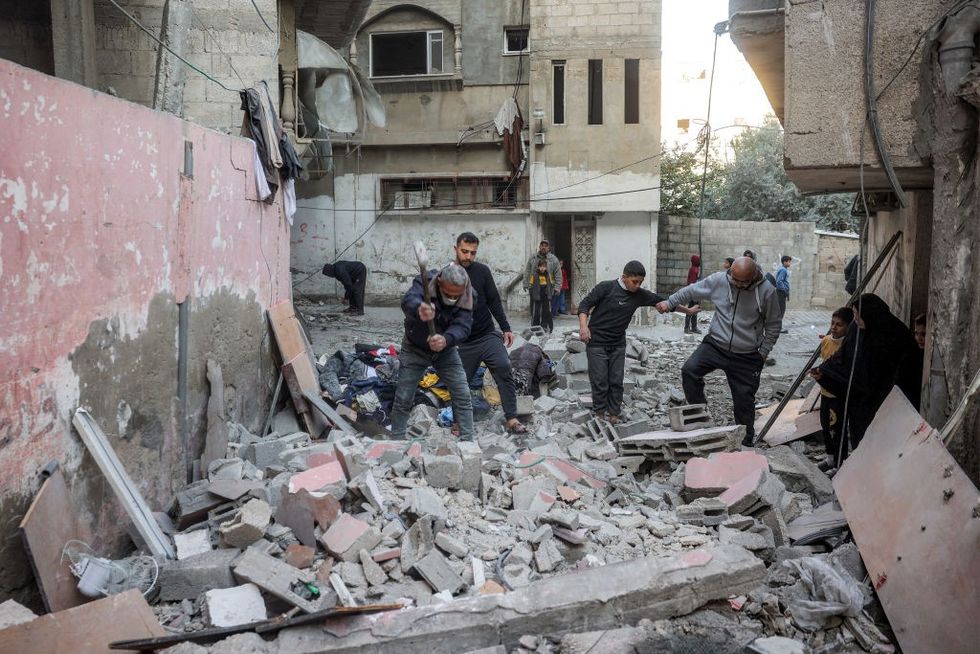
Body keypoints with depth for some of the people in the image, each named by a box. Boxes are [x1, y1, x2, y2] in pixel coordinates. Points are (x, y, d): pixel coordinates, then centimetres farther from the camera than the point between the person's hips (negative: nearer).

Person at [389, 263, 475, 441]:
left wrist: (446, 339, -58)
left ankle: (467, 441, 11)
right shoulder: (425, 283, -28)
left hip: (446, 350, 2)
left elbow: (462, 326, -35)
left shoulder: (468, 297, -22)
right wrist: (418, 310, -74)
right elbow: (408, 300, -49)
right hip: (415, 349, -1)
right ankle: (396, 441, 15)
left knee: (463, 397, -3)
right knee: (403, 399, -2)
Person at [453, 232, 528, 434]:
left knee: (504, 369, -18)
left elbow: (494, 302, 4)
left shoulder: (482, 271, -1)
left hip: (488, 335, 0)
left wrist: (506, 328, -1)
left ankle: (511, 419, -12)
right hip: (462, 342, 0)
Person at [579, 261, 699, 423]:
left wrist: (688, 310, 16)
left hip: (618, 344, 4)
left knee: (616, 381, 5)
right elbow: (585, 305, -12)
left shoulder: (639, 295, 2)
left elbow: (662, 301, 10)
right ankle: (600, 414, 8)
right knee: (600, 381, -4)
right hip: (596, 343, -4)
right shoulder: (606, 287, -13)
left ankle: (613, 414, 16)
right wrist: (583, 326, -26)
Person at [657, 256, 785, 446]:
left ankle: (746, 441, 24)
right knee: (689, 370, -21)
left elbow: (774, 325, -1)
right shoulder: (718, 280, -10)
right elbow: (691, 291, 8)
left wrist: (763, 353, -1)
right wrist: (670, 303, 9)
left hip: (747, 357, -1)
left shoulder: (766, 291, -13)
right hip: (716, 344, 2)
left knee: (744, 400, 5)